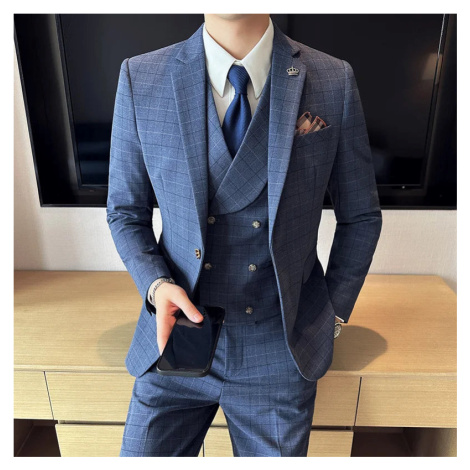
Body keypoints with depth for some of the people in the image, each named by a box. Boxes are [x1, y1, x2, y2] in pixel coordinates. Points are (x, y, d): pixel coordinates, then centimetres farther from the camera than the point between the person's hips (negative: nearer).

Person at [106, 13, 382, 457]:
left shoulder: (334, 81, -6)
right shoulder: (140, 78, -5)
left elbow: (360, 216, 3)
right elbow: (125, 212, 3)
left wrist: (332, 313, 2)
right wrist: (156, 285, -13)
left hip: (279, 352, 0)